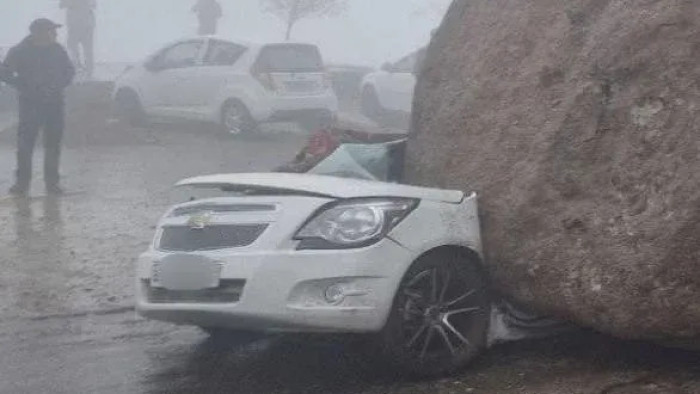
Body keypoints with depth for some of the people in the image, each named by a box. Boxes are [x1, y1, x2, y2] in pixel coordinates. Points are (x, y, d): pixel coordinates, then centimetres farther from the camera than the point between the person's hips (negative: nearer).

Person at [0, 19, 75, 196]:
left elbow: (70, 70, 17)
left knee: (53, 144, 5)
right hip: (30, 104, -3)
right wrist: (23, 86, -11)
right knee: (25, 143, -6)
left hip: (54, 103, 3)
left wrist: (60, 85, 1)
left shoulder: (57, 50, 5)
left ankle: (52, 182, 13)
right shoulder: (20, 52, -4)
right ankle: (22, 182, 2)